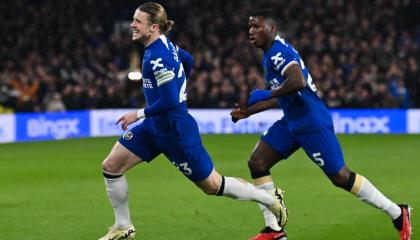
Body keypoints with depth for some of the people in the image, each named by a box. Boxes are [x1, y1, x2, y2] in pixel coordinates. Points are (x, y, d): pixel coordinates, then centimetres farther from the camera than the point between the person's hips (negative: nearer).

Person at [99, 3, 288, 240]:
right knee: (111, 166, 2)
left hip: (175, 129, -10)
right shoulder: (163, 44, 2)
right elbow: (187, 59, 21)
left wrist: (139, 114, -20)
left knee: (212, 186, 5)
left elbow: (170, 101, -29)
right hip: (156, 126, 10)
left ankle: (271, 199, 22)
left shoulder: (158, 56, -25)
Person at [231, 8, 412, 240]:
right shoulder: (270, 55, 14)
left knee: (340, 176, -5)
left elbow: (298, 82, -33)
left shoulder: (278, 51, -17)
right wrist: (248, 110, 21)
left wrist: (266, 94, -22)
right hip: (291, 122, 10)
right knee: (257, 163, 0)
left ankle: (398, 214, 8)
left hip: (312, 123, -10)